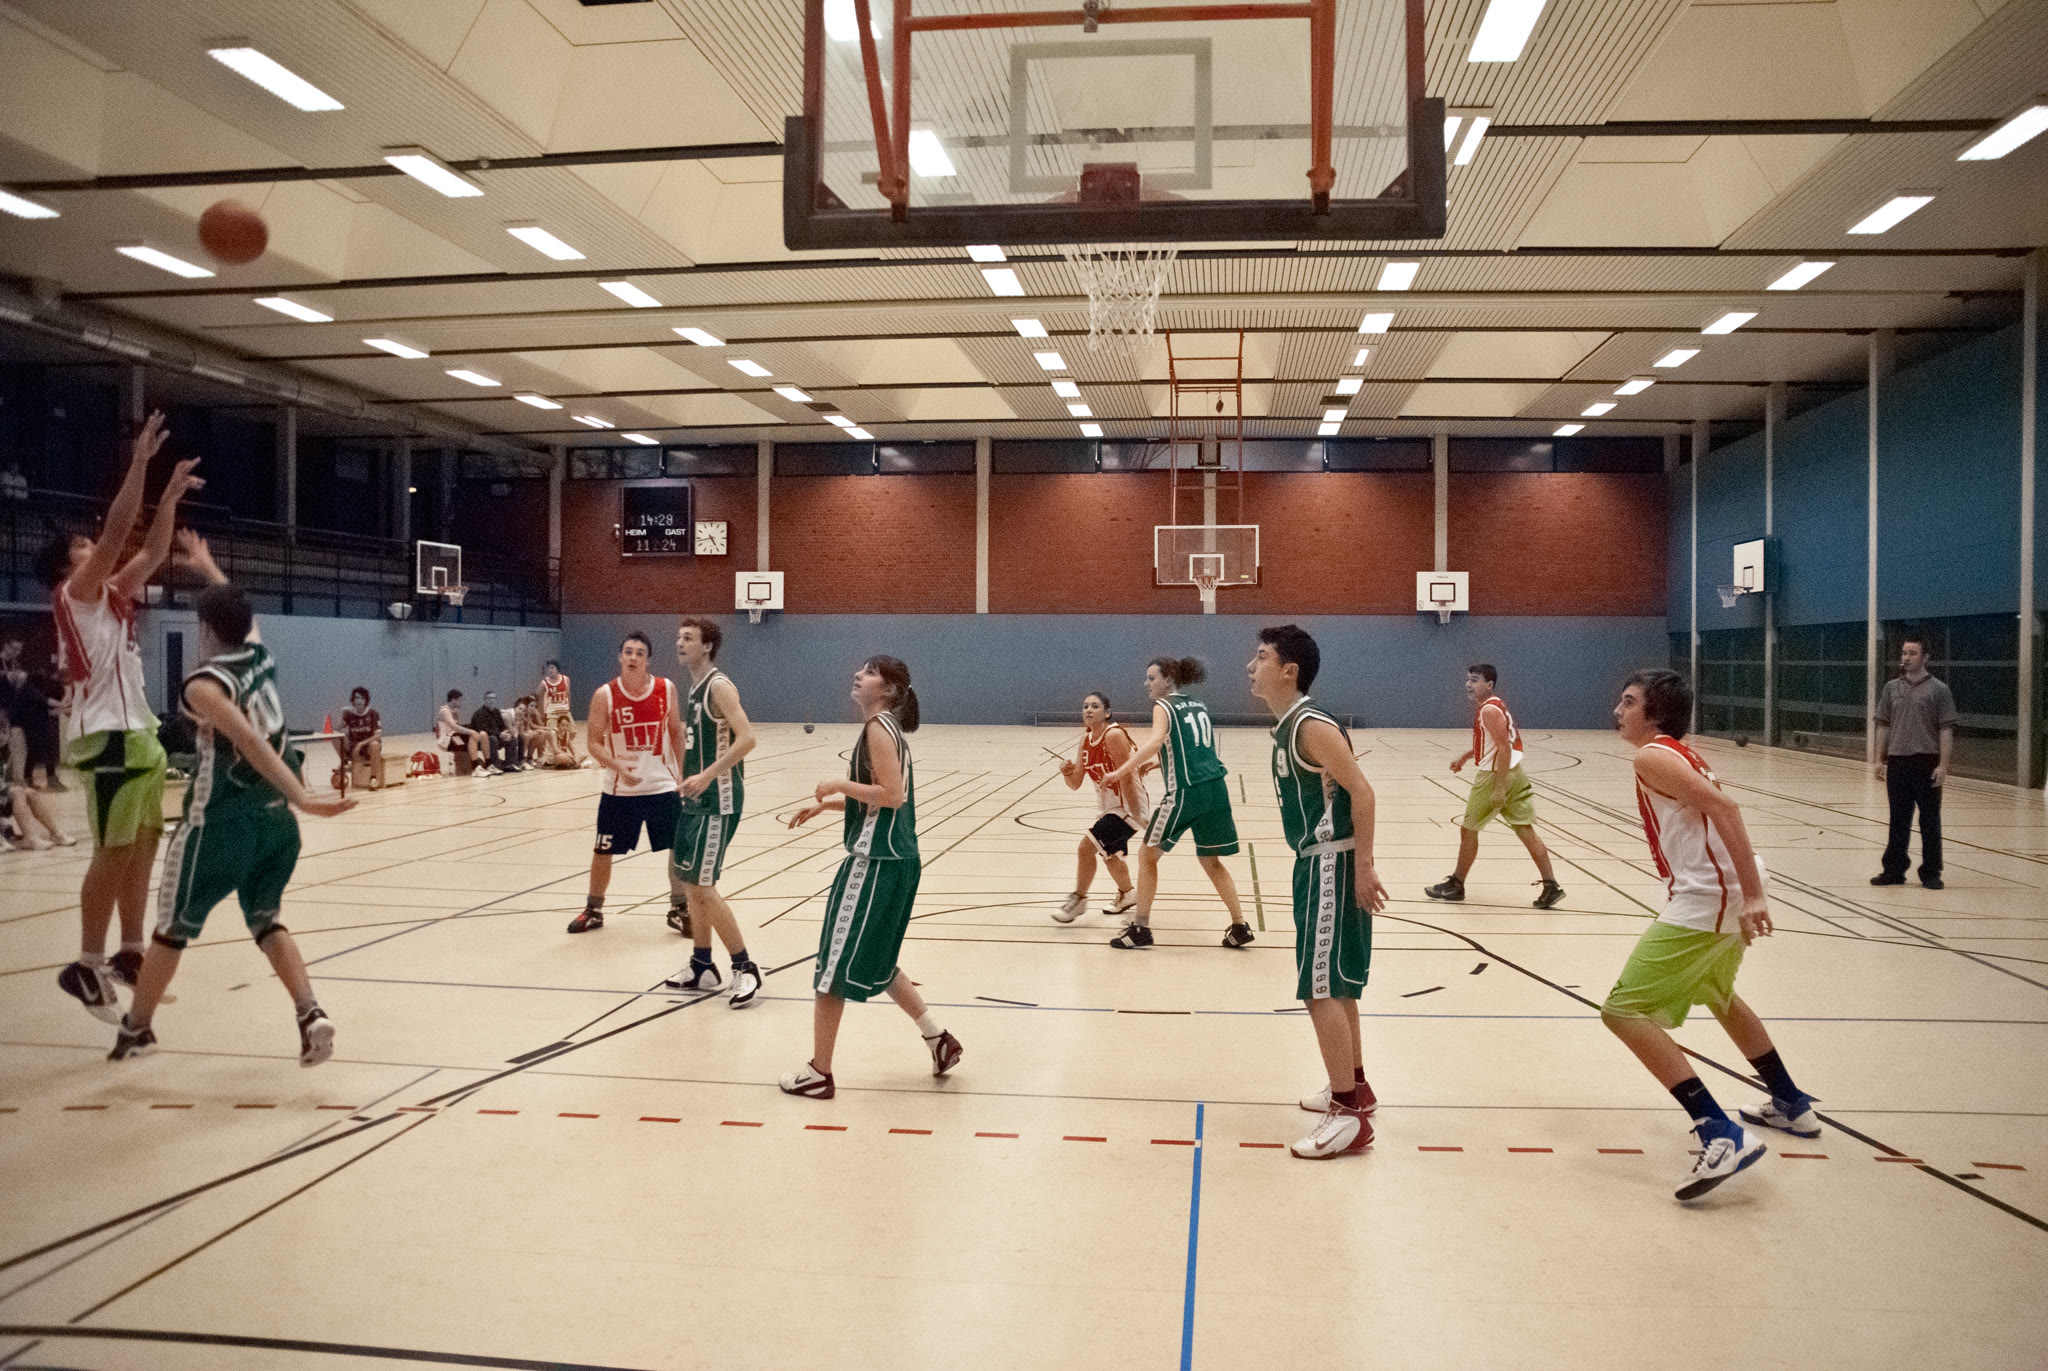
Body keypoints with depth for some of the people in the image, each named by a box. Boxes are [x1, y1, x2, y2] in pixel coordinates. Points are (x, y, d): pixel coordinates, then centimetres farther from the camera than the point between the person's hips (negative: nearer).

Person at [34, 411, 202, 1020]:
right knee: (114, 853, -7)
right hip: (110, 738, -9)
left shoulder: (110, 597, 17)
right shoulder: (75, 594, -5)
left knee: (143, 849, 12)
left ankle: (130, 956, 19)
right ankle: (87, 966, -1)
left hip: (139, 734, 9)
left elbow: (151, 551, 21)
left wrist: (171, 496, 15)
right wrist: (139, 463, -17)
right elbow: (116, 533, -16)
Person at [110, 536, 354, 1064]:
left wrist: (304, 800, -34)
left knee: (174, 925, 13)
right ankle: (310, 1014, -5)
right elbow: (241, 614, 29)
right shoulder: (261, 655, 5)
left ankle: (136, 1030, 29)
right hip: (275, 816, 6)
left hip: (223, 820, -6)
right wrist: (208, 568, 43)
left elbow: (253, 744, -26)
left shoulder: (204, 686, -14)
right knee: (265, 917, 15)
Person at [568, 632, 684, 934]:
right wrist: (618, 766, -23)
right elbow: (594, 742, -7)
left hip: (663, 787, 1)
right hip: (619, 791, -1)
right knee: (602, 852, 9)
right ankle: (594, 911, 28)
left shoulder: (666, 689, -4)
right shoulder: (605, 695, -10)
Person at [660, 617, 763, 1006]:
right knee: (682, 876, 15)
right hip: (696, 800, 10)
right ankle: (701, 967, 26)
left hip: (718, 802, -10)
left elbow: (746, 738, -26)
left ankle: (745, 968, 3)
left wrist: (707, 775, -30)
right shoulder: (695, 688, 13)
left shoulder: (719, 686, -15)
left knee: (701, 888, -8)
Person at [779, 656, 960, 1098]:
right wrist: (826, 805, 18)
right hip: (893, 859, 10)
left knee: (837, 966, -1)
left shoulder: (879, 727, -13)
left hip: (877, 862, -10)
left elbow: (892, 795, -22)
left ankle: (819, 1073, 8)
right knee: (874, 963, 21)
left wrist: (839, 785, -13)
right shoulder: (884, 728, 16)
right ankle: (938, 1039, 24)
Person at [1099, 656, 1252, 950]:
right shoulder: (1197, 705, 19)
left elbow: (1155, 742, -21)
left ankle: (1140, 928, 9)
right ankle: (1240, 926, 17)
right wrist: (1145, 763, 32)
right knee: (1211, 860, 20)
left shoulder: (1163, 706, -2)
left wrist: (1122, 771, -21)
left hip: (1186, 792, -7)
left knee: (1147, 855, 8)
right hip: (1216, 788, 7)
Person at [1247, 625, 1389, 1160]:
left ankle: (1349, 1114, 0)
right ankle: (1354, 1086, 34)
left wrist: (1364, 866, -22)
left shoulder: (1312, 726, -17)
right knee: (1336, 984, 19)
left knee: (1320, 987, -7)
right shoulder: (1285, 728, 11)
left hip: (1332, 865, -10)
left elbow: (1361, 791, -21)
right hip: (1315, 863, 10)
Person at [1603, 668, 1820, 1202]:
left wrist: (1752, 895, -29)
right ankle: (1790, 1105, 47)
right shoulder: (1682, 754, 19)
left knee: (1624, 1011, -10)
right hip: (1730, 895, 10)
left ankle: (1723, 1136, -18)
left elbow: (1723, 807, -23)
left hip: (1705, 899, -10)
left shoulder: (1651, 757, -10)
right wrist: (1749, 896, 22)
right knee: (1716, 994, 35)